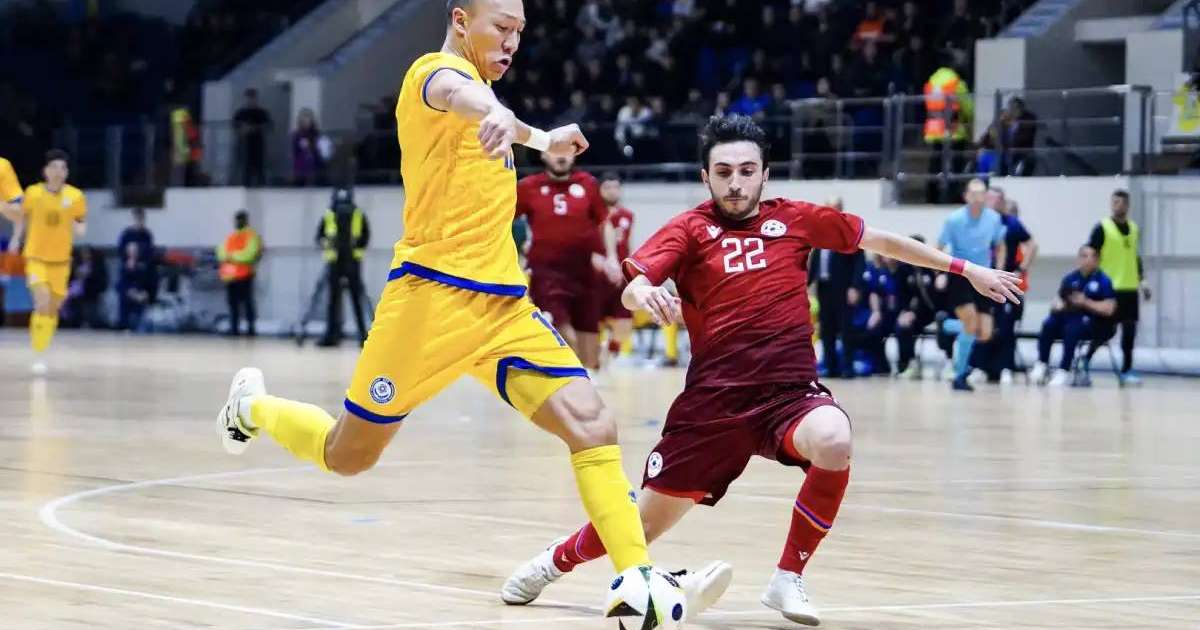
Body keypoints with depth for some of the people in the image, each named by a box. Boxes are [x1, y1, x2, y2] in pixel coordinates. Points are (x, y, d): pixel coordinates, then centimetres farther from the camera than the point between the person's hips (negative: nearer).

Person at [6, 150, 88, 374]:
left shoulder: (75, 196, -7)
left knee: (53, 309, 9)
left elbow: (82, 223, 4)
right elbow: (23, 217, 9)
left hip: (61, 260, 2)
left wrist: (79, 227, -17)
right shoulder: (32, 193, -8)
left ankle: (42, 351, 27)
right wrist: (16, 238, -2)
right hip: (35, 257, -2)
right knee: (42, 304, -19)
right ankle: (38, 356, -11)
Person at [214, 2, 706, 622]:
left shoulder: (472, 79, 17)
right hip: (433, 294, -8)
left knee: (593, 427, -12)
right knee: (347, 456, 6)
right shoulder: (438, 69, -10)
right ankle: (252, 408, 36)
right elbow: (455, 92, -39)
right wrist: (496, 112, -61)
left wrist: (540, 139, 56)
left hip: (504, 304, 8)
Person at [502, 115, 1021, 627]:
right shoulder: (690, 229, 3)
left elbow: (880, 240, 20)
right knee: (647, 522, 2)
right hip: (714, 399, -1)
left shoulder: (794, 219, 9)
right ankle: (555, 561, 35)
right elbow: (634, 287, -12)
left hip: (791, 392, 1)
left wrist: (966, 269, 23)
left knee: (833, 442, -34)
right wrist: (645, 295, -37)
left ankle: (788, 579, -14)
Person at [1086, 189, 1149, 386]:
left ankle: (1126, 370, 10)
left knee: (1129, 328, 4)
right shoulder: (1102, 228, -6)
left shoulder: (1134, 228, 12)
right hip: (1108, 288, -6)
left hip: (1130, 287, 6)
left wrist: (1142, 280, 14)